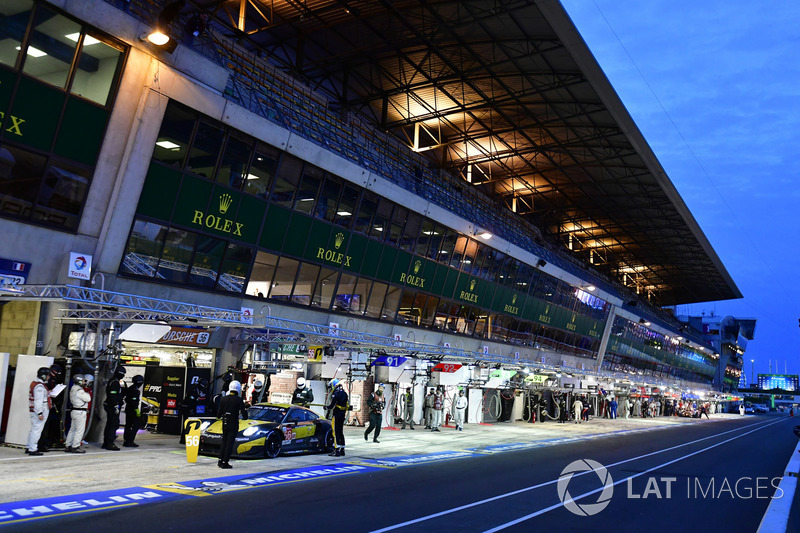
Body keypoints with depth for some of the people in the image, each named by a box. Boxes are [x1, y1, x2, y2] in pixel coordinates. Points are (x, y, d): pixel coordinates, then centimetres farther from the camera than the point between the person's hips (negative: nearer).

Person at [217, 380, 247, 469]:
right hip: (233, 424, -4)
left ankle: (220, 461, 15)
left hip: (225, 423, 4)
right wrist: (244, 417, 12)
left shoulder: (224, 399, 2)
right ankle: (225, 462, -1)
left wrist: (219, 416, 27)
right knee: (229, 443, 0)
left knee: (224, 442, 17)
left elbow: (219, 414, 4)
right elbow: (244, 412, -10)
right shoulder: (239, 400, -10)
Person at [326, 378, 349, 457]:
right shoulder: (344, 393, 13)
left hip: (337, 415, -9)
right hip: (342, 415, 9)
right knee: (341, 432, 14)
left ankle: (337, 451, -9)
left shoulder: (336, 393, -14)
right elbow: (346, 405, 17)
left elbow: (332, 405, -17)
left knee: (336, 432, -6)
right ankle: (342, 450, 17)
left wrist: (327, 407, 4)